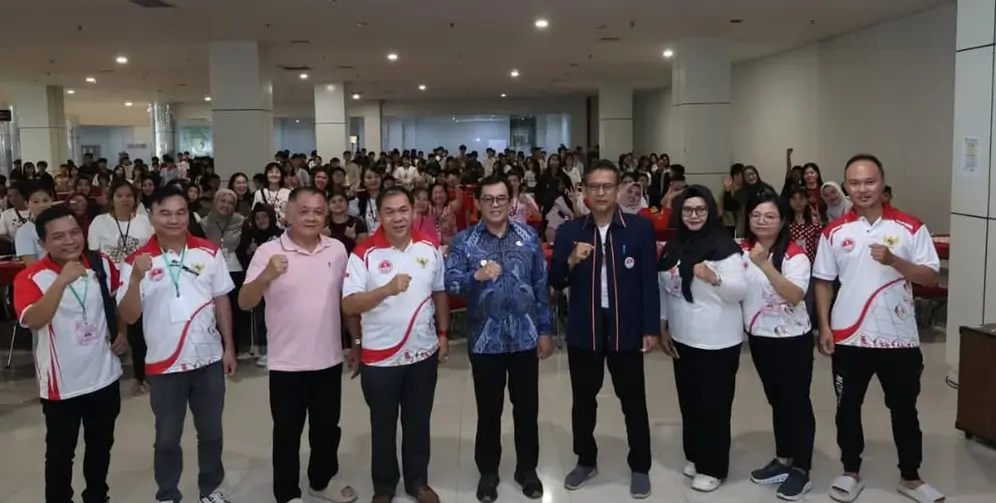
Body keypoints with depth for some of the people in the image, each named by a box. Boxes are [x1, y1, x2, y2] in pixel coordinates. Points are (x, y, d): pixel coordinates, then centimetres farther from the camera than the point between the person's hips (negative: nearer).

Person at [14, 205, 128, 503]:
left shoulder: (102, 265, -3)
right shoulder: (30, 278, -17)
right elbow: (33, 321, -35)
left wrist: (122, 333, 4)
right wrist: (62, 280, -43)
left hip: (105, 376, 4)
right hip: (61, 384, -4)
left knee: (101, 445, 21)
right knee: (60, 453, 11)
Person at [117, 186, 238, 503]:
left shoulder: (209, 252, -3)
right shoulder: (137, 261, -8)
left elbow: (222, 301, 5)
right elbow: (128, 316, -11)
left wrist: (229, 346, 5)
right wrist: (136, 278, -27)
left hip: (209, 359, 2)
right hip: (164, 364, -2)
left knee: (211, 431, 16)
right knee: (167, 437, 13)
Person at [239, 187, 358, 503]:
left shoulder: (337, 250, 1)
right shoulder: (268, 252, -10)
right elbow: (244, 303, -14)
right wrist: (266, 276, -33)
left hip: (329, 359, 4)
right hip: (287, 364, -3)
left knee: (327, 428, 18)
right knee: (287, 432, 10)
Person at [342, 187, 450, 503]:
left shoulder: (430, 248, -1)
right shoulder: (364, 254, -13)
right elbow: (349, 305, -18)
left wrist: (443, 334, 8)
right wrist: (387, 289, -32)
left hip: (423, 352, 3)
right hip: (380, 357, -3)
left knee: (418, 422, 16)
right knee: (383, 425, 12)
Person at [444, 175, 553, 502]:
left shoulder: (529, 236, 2)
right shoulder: (463, 241, -3)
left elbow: (541, 285, 5)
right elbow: (450, 283, -15)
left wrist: (545, 329, 5)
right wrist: (476, 275, -35)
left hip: (524, 337, 1)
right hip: (485, 339, -1)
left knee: (527, 407, 12)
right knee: (488, 410, 12)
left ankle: (527, 469, 31)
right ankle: (488, 472, 30)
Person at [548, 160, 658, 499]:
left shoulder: (640, 228, -4)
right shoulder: (569, 231, 0)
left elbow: (649, 281, -2)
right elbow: (555, 283, 1)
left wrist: (652, 328, -4)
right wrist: (571, 261, -19)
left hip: (626, 330, -1)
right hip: (583, 330, 2)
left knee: (633, 401, 10)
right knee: (583, 400, 14)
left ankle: (640, 467, 27)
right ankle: (586, 461, 33)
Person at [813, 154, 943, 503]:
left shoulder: (911, 228, -4)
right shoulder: (835, 232, 0)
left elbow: (931, 277, -5)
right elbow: (823, 282, 4)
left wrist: (894, 260, -20)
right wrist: (824, 327, -2)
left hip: (899, 337, -1)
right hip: (849, 337, 1)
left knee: (904, 410, 12)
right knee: (848, 408, 11)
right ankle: (851, 472, 28)